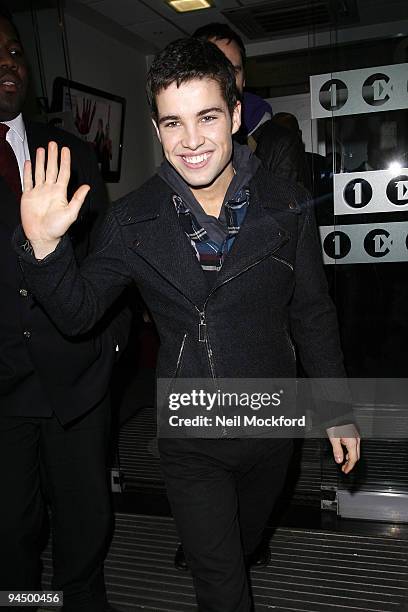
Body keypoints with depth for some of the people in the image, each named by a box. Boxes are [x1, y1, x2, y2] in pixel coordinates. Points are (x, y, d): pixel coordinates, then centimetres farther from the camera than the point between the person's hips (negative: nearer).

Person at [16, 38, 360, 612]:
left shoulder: (287, 206, -11)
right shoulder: (133, 220, -12)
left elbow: (314, 316, -2)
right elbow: (77, 312, -6)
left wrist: (338, 411, 4)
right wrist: (43, 245, -24)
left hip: (272, 425, 2)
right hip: (190, 442, -2)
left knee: (246, 546, 31)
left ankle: (200, 555, 63)